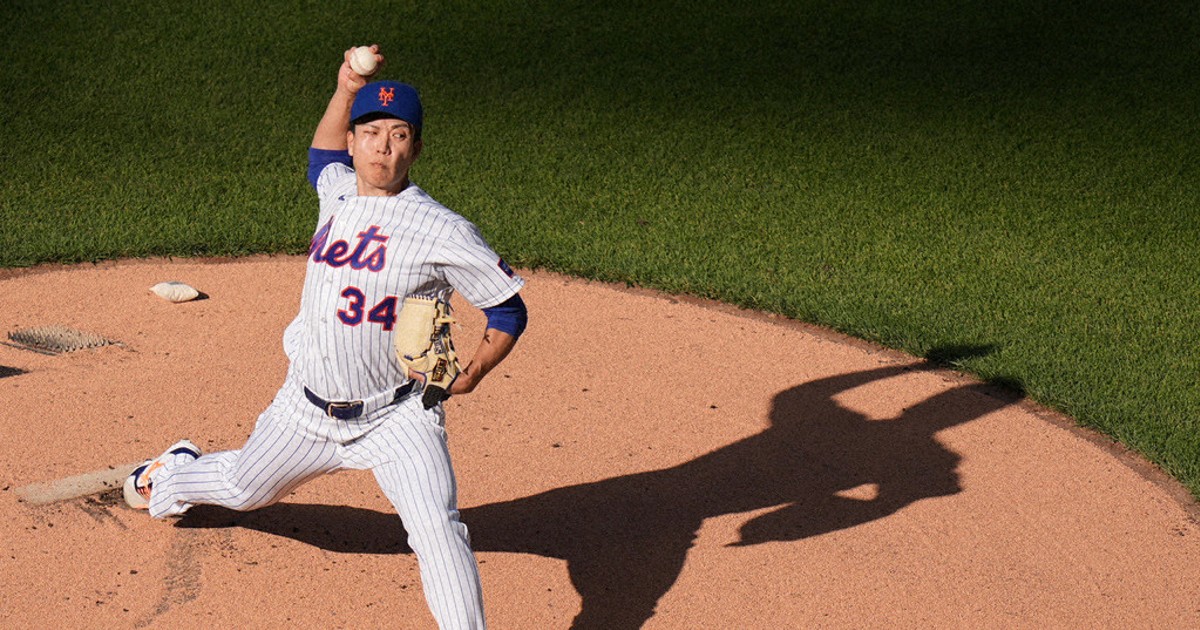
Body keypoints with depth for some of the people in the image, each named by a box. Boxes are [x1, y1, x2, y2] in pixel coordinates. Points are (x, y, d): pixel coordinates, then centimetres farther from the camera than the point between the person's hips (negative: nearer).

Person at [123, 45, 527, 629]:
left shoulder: (443, 232, -17)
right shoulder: (337, 191, 1)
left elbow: (509, 310, -10)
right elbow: (324, 153, 27)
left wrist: (473, 372, -26)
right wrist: (346, 90, 10)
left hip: (395, 419, -5)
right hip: (308, 406, 6)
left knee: (437, 531, -25)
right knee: (243, 488, 29)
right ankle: (176, 472, 62)